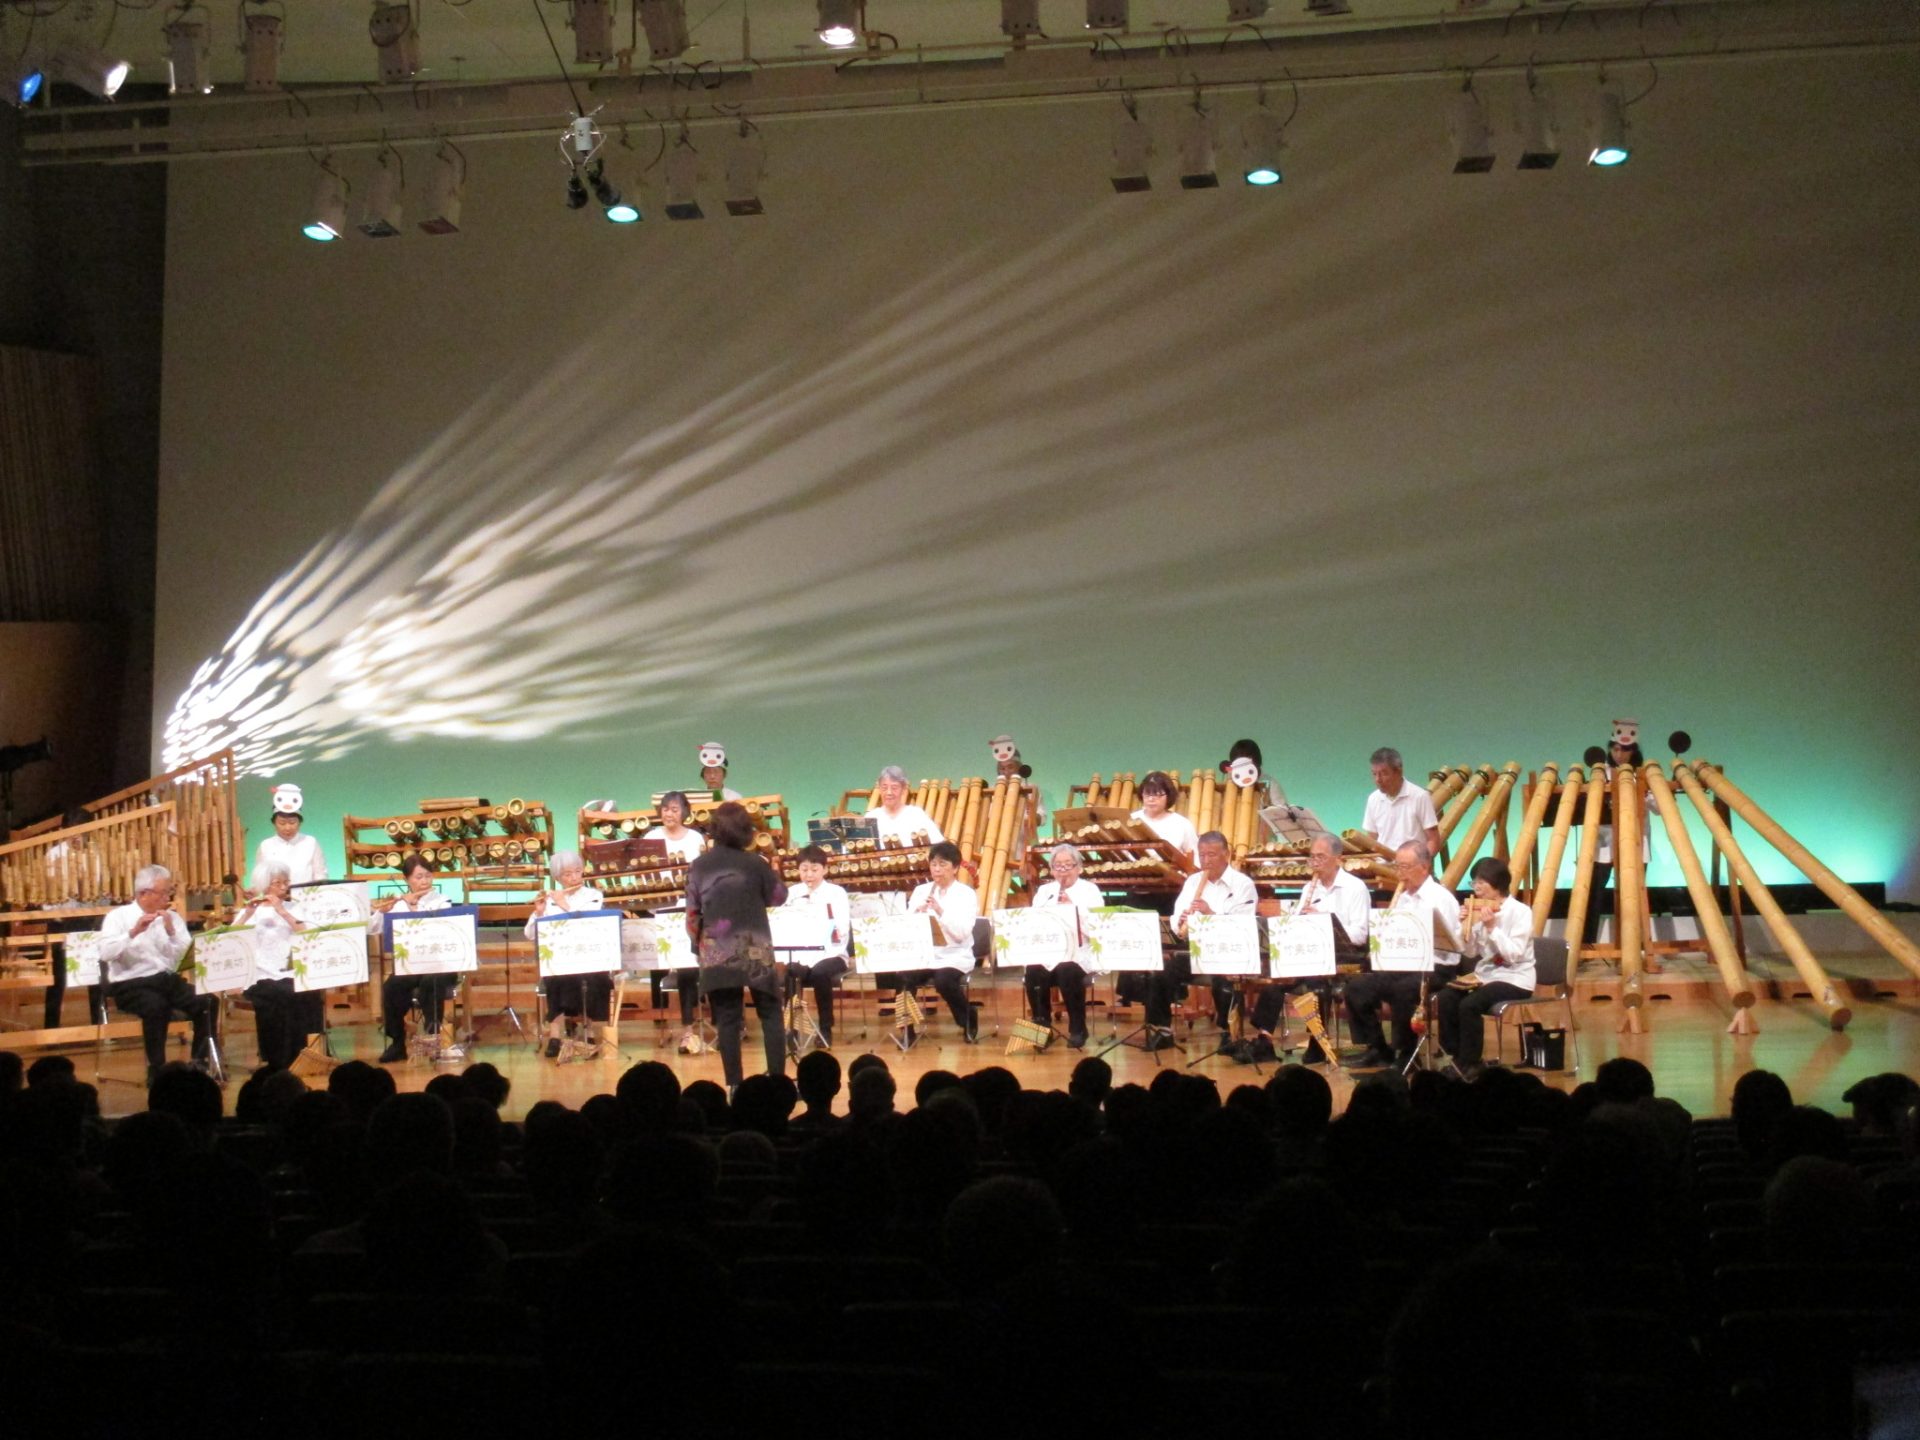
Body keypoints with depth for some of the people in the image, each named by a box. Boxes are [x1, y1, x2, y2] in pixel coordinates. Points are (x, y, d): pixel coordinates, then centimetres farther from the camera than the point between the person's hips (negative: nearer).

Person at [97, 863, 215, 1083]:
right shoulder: (118, 916, 1)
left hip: (168, 980, 4)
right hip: (131, 983, -4)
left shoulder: (173, 918, 12)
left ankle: (199, 1064, -9)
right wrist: (134, 932, -22)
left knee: (207, 1001, -21)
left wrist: (171, 931, -10)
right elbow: (106, 953, -15)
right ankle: (156, 1070, -22)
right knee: (156, 1006, -36)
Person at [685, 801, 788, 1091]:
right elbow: (779, 896, 8)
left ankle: (734, 1085, 1)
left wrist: (698, 944, 18)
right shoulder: (755, 863, -6)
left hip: (717, 956, 1)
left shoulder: (699, 867, 1)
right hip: (756, 953, -1)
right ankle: (778, 1079, 2)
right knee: (770, 1015, 7)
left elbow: (692, 914, 6)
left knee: (727, 1020, 3)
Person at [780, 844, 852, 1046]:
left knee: (820, 973, -35)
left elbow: (844, 929, -9)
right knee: (787, 972, -31)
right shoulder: (792, 893, 11)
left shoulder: (837, 893, 2)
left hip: (830, 954, -2)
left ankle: (826, 1028, -15)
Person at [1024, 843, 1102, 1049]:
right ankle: (1042, 1028, -11)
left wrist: (1073, 907, -18)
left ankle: (1077, 1029, -16)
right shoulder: (1043, 891, 17)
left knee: (1068, 971, -36)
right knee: (1034, 972, -30)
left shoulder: (1090, 890, 6)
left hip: (1079, 953, -3)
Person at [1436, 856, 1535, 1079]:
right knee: (1445, 998, -18)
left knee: (1469, 1004, -29)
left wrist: (1491, 927, -24)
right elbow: (1470, 953, 7)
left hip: (1515, 980, -6)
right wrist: (1466, 926, -8)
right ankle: (1457, 1057, -6)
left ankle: (1469, 1064, -14)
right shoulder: (1480, 910, 6)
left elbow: (1514, 955, -19)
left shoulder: (1520, 912, -10)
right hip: (1485, 975, 6)